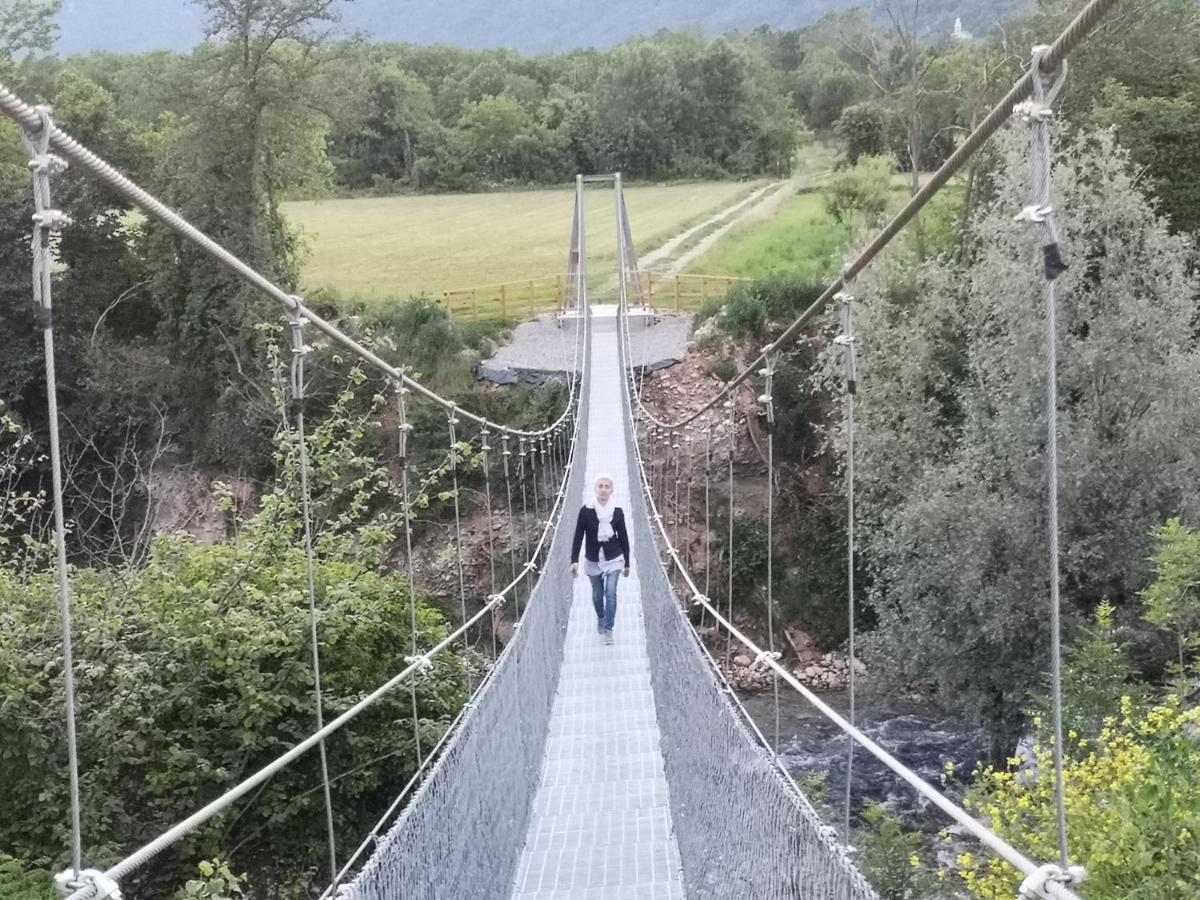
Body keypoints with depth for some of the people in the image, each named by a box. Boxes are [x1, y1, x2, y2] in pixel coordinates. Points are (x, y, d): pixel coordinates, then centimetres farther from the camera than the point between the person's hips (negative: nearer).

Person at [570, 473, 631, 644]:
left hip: (613, 559, 0)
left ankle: (608, 629, -4)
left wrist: (627, 563, 7)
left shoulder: (617, 512, -6)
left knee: (611, 593, -12)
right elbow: (578, 537, -7)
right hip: (593, 560, 0)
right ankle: (600, 619, 43)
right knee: (597, 595, 14)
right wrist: (574, 561, -13)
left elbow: (623, 538, 2)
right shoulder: (586, 510, -10)